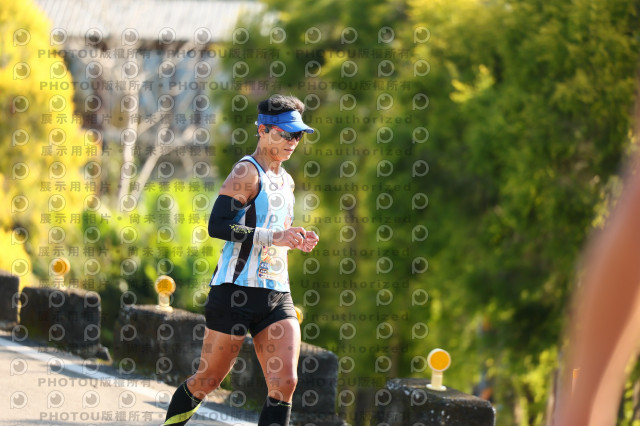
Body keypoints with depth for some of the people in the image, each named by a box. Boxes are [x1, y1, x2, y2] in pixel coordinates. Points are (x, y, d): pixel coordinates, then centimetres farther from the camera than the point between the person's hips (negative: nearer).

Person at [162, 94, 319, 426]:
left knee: (285, 382, -9)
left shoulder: (286, 181, 17)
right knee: (208, 380, 3)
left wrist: (295, 240, 10)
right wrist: (272, 236, -23)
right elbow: (217, 225, -20)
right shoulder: (247, 172, -9)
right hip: (237, 291, -7)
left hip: (277, 294, 7)